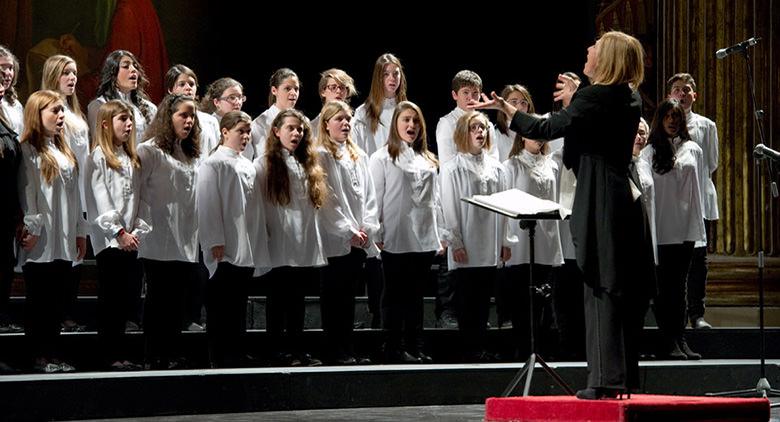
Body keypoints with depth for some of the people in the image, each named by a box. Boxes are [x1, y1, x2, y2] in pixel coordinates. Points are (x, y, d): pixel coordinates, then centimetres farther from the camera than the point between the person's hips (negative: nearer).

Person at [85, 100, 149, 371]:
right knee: (111, 298, -3)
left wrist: (139, 231, -1)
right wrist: (119, 232, -15)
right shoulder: (99, 158, -5)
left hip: (131, 242, 7)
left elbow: (138, 199, 12)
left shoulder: (131, 159, 16)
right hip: (108, 239, -7)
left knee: (128, 297, 6)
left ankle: (119, 354, 12)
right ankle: (110, 356, 1)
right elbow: (99, 201, -12)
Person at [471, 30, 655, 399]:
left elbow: (546, 129, -11)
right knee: (625, 292, 9)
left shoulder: (594, 98, -13)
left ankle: (606, 379, -7)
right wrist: (576, 98, 45)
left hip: (600, 205, -8)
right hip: (625, 200, 8)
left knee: (602, 290, -6)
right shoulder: (630, 100, 11)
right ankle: (623, 376, 14)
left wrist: (505, 108, 1)